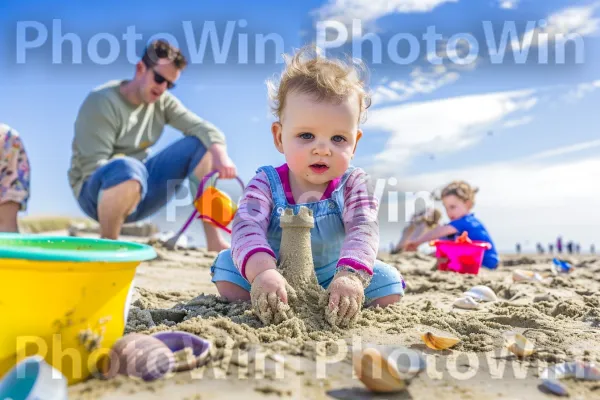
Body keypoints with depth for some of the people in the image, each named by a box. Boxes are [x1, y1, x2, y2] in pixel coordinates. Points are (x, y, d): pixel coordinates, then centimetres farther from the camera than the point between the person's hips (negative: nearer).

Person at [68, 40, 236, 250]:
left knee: (203, 145, -7)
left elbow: (202, 127, -9)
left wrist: (220, 154, -29)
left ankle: (214, 240, -10)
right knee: (127, 168, -42)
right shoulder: (101, 101, -15)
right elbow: (93, 166, -20)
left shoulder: (162, 101, 3)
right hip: (97, 191, -6)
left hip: (141, 186, 6)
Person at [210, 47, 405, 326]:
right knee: (227, 265, -19)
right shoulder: (267, 183, -19)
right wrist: (262, 272, -57)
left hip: (331, 277, 1)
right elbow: (247, 227, -35)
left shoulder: (353, 185, -16)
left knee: (389, 283, -17)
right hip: (278, 274, 0)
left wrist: (350, 276, -52)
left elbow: (363, 230, -31)